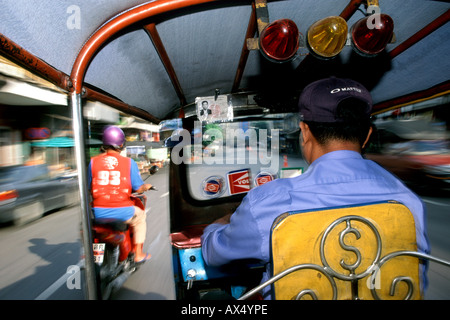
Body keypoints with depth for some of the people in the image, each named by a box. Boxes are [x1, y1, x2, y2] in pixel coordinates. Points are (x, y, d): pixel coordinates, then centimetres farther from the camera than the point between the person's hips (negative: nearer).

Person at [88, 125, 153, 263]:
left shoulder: (93, 161, -2)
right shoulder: (129, 162, -8)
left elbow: (89, 188, 5)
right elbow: (138, 188, -7)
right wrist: (146, 186, 15)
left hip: (99, 212, 3)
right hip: (122, 211, -2)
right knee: (140, 217, 29)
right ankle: (138, 254, 31)